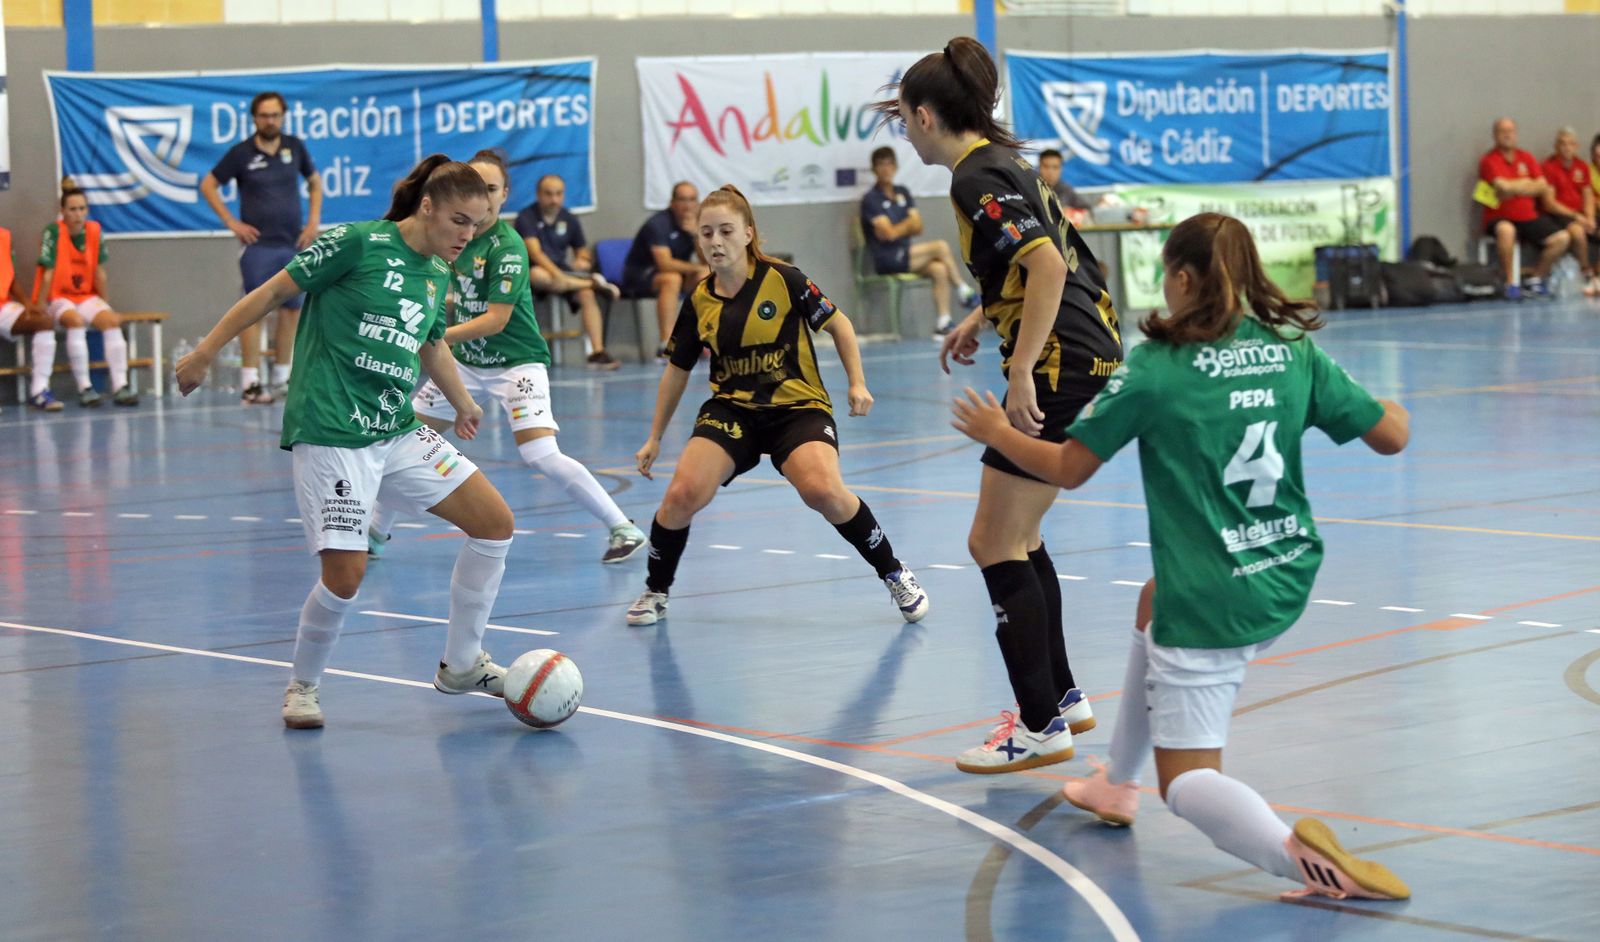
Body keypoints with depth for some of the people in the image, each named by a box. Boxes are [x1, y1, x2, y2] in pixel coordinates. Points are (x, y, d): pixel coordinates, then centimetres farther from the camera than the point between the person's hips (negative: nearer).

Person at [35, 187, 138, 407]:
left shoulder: (94, 230, -1)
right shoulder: (53, 232, -15)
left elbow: (99, 273, 4)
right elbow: (47, 274, -16)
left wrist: (104, 305, 6)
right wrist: (40, 310, -17)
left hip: (86, 296, 5)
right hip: (57, 298, -5)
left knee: (112, 321, -22)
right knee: (76, 321, -35)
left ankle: (120, 386, -24)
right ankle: (84, 389, -33)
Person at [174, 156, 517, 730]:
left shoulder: (438, 275, 12)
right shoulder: (357, 243, -10)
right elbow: (273, 293, -4)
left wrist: (462, 403, 46)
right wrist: (204, 353, -3)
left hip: (397, 431, 8)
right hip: (330, 435, -8)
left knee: (495, 522, 2)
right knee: (345, 575, -15)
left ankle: (461, 665, 16)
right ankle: (303, 685, 13)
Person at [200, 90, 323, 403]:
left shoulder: (295, 147, 6)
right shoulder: (241, 153, -3)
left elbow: (315, 181, 20)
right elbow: (208, 185, 3)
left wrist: (313, 220, 8)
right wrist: (231, 222, -3)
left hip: (293, 244, 4)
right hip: (258, 245, -4)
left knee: (292, 309, 6)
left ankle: (281, 379, 15)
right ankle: (250, 383, -9)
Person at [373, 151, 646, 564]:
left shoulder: (507, 246, -19)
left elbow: (495, 320, -24)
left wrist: (437, 337, -28)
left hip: (516, 363, -7)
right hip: (465, 361, 7)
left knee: (542, 457, -20)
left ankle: (623, 530, -10)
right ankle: (375, 532, 23)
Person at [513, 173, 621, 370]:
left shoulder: (569, 220, 11)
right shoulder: (526, 218, -6)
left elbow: (583, 252, 22)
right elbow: (535, 252, -20)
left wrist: (583, 261, -4)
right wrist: (556, 274, -34)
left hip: (562, 271, 4)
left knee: (587, 294, -26)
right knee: (537, 275, -40)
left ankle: (597, 352, -31)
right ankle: (595, 283, -27)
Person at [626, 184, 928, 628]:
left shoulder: (783, 280, -10)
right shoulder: (699, 301, 1)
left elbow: (839, 324, 2)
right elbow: (677, 370, 14)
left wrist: (857, 384, -7)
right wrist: (655, 437, 18)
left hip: (798, 406, -3)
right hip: (732, 408, 3)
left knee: (823, 491, -31)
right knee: (683, 494, -21)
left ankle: (895, 575, -7)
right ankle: (655, 592, 5)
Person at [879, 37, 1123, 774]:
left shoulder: (977, 178, -15)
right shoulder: (998, 158, 15)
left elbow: (1047, 264, -26)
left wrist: (1022, 373, -28)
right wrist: (981, 319, 29)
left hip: (1061, 364, -10)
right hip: (1087, 353, 10)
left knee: (995, 545, -5)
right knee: (1018, 538, 18)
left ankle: (1042, 727, -2)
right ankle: (1061, 697, 26)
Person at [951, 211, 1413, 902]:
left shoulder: (1154, 369, -13)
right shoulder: (1294, 352, -2)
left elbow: (1067, 469, -7)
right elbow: (1392, 435, 2)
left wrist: (995, 432, 12)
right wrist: (1392, 410, 26)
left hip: (1210, 603, -7)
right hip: (1287, 581, 7)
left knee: (1186, 779, 4)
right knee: (1154, 606, 37)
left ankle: (1289, 849, -28)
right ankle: (1118, 784, 44)